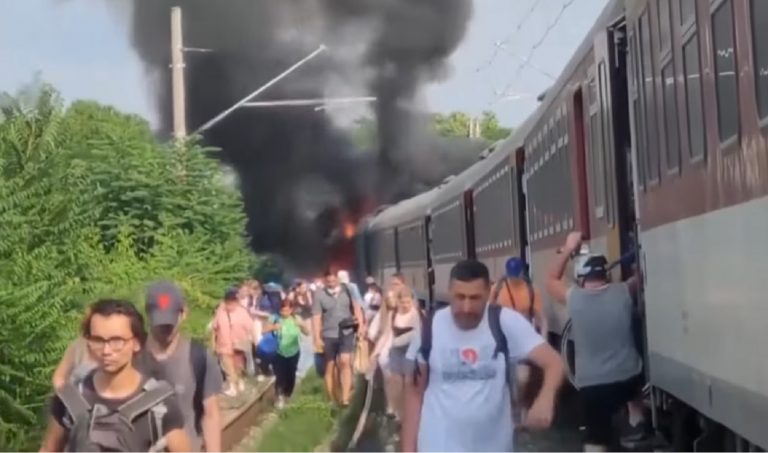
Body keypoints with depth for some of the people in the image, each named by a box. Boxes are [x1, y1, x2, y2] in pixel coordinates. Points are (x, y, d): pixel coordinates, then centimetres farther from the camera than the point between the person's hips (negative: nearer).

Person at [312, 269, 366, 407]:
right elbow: (316, 317, -6)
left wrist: (361, 325, -5)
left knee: (345, 362, -12)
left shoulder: (347, 290, 1)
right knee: (330, 367, 8)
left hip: (346, 333, 0)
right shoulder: (319, 295, -5)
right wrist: (317, 338, -10)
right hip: (328, 335, 0)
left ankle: (345, 398, -14)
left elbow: (356, 307, 6)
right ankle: (332, 399, 18)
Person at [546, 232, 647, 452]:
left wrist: (568, 249, 14)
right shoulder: (623, 292, -5)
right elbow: (639, 277, 17)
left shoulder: (574, 298, -7)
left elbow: (551, 280, 13)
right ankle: (637, 423, 41)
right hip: (628, 378, 2)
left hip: (592, 384, -2)